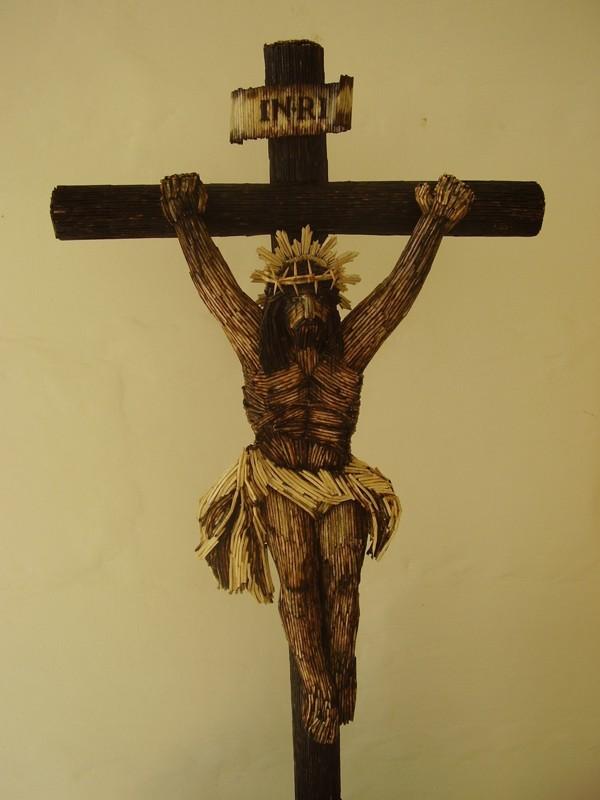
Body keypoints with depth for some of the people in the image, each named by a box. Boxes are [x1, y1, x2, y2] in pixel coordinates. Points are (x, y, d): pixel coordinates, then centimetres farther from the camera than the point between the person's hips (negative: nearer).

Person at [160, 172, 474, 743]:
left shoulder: (350, 347, -6)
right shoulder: (257, 346, -10)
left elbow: (401, 287, -4)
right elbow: (211, 280, -6)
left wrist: (433, 223, -2)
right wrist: (186, 220, -4)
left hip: (340, 486, 2)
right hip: (278, 487, -1)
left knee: (341, 582, 2)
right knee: (298, 586, 0)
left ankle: (340, 683, 23)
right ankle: (321, 689, 17)